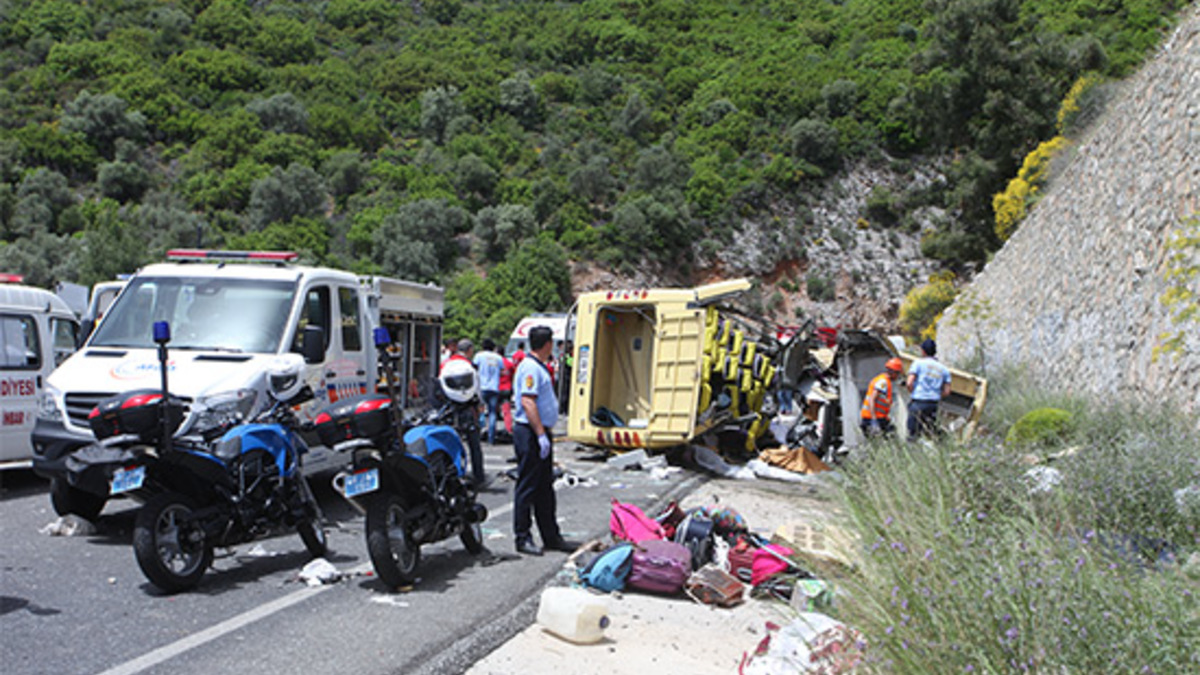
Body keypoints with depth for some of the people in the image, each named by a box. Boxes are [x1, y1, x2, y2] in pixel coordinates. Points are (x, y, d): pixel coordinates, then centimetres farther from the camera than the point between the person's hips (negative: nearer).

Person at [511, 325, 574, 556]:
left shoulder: (538, 367, 17)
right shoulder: (530, 367, -15)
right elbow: (527, 402, -23)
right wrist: (541, 435, -25)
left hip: (541, 433, 11)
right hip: (530, 433, -11)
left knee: (545, 487, 14)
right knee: (527, 486, -3)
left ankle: (551, 536, 22)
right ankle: (523, 538, 4)